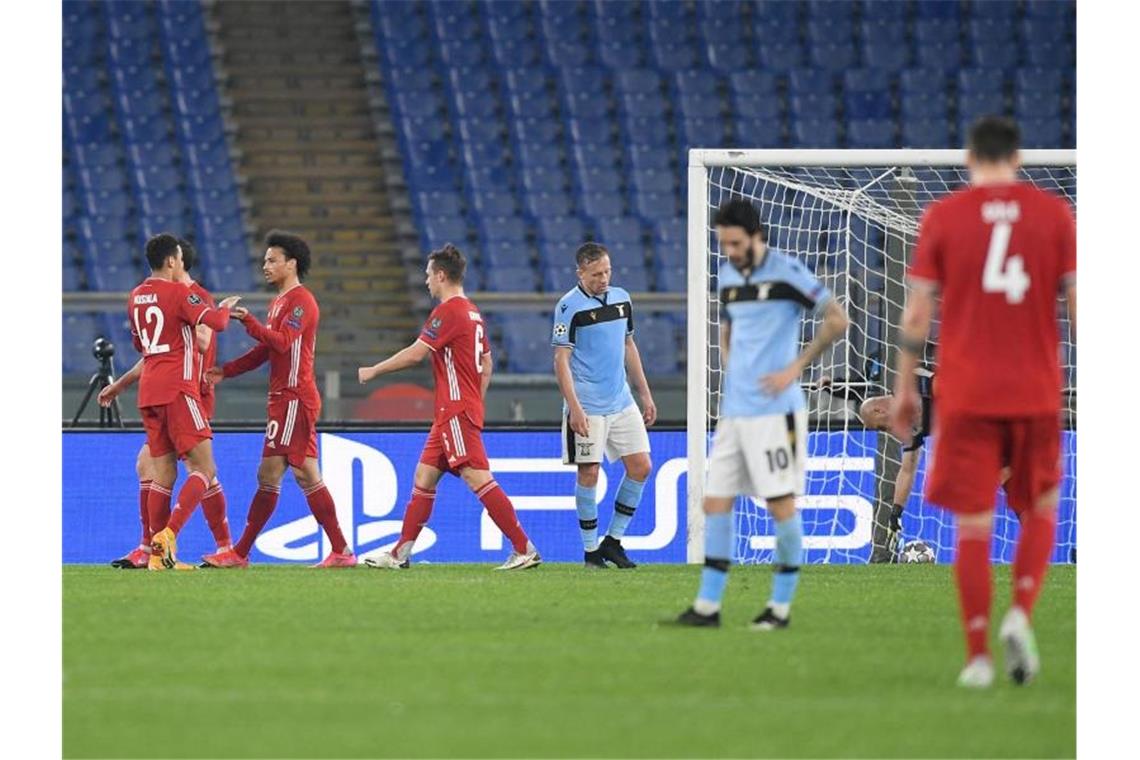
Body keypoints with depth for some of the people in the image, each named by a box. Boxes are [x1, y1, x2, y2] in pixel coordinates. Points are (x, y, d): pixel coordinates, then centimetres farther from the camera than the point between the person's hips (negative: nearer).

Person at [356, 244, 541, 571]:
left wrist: (372, 371, -2)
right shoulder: (472, 312, 16)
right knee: (424, 477, 12)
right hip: (449, 415, 10)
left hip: (456, 414, -10)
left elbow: (415, 354, -14)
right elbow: (486, 364, 21)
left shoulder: (448, 311, -13)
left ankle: (524, 550, -16)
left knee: (478, 479, -13)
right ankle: (400, 553, 15)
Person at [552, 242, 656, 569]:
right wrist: (574, 407, -19)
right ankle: (590, 549, 6)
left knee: (641, 468, 2)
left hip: (622, 403, 6)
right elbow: (561, 360, -11)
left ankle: (613, 541, 13)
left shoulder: (621, 299, 10)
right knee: (589, 474, -5)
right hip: (587, 407, -6)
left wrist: (645, 394, 18)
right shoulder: (570, 306, -10)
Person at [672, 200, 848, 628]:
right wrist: (730, 369, 12)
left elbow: (837, 320, -10)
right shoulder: (727, 276, 11)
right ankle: (707, 605, 8)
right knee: (715, 503, 4)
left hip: (775, 410, -7)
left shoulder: (786, 274, -10)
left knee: (781, 504, -3)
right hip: (734, 410, 7)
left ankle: (781, 606, 6)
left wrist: (795, 368, -12)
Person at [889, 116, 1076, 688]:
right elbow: (1080, 303, -1)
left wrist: (904, 390, 8)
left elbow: (917, 312, -1)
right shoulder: (1054, 213, 2)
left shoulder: (942, 216, 0)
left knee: (974, 524, 3)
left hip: (965, 395, -1)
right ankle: (1020, 613, -5)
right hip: (1037, 393, 1)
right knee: (1040, 509, 18)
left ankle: (978, 655, 1)